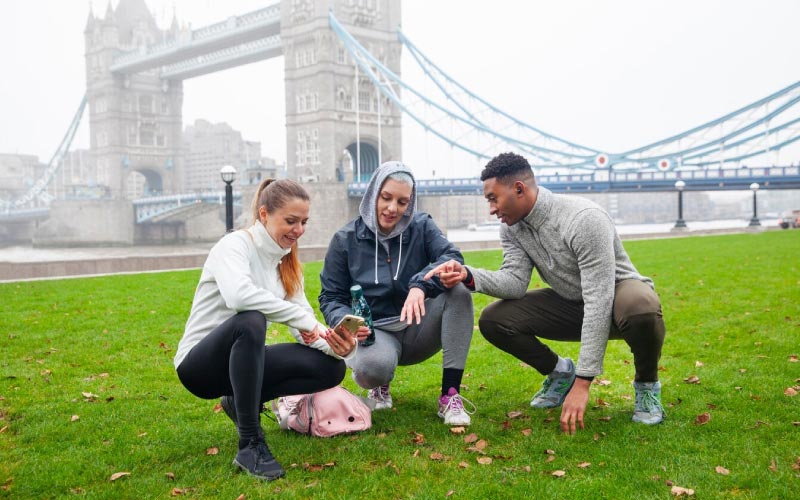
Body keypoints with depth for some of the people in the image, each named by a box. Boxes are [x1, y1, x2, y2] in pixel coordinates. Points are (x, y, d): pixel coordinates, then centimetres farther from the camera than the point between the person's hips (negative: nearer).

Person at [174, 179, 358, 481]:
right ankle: (250, 445, -31)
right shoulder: (234, 246, -16)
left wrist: (334, 345, -24)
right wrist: (303, 318, -35)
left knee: (331, 368, -9)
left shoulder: (286, 262, 5)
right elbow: (239, 295, -39)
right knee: (250, 321, -39)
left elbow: (305, 329, -3)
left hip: (241, 362, 7)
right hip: (199, 364, -7)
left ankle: (244, 401, 9)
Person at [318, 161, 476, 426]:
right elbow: (331, 297, 1)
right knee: (371, 367, -38)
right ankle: (378, 383, 5)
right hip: (375, 332, -2)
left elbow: (452, 257, -18)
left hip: (418, 329, 2)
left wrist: (421, 284, -38)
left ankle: (450, 395, -24)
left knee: (458, 291, -28)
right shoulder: (345, 240, -2)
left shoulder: (422, 227, 0)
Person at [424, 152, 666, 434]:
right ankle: (560, 372, 11)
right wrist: (468, 275, -35)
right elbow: (515, 282, -15)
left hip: (617, 294, -6)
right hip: (570, 303, 6)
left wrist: (582, 384, -36)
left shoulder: (583, 219, -32)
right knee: (493, 320, -14)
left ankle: (647, 384, -10)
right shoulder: (512, 227, -9)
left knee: (641, 306, -42)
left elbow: (600, 303, -35)